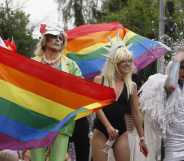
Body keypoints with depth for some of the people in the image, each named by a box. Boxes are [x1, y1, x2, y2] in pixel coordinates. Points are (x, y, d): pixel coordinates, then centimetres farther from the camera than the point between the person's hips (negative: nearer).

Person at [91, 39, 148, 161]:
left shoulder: (131, 86, 6)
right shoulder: (99, 80, 0)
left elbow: (135, 114, 10)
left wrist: (142, 138, 9)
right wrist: (108, 126, -20)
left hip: (121, 131, 2)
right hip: (101, 130, -2)